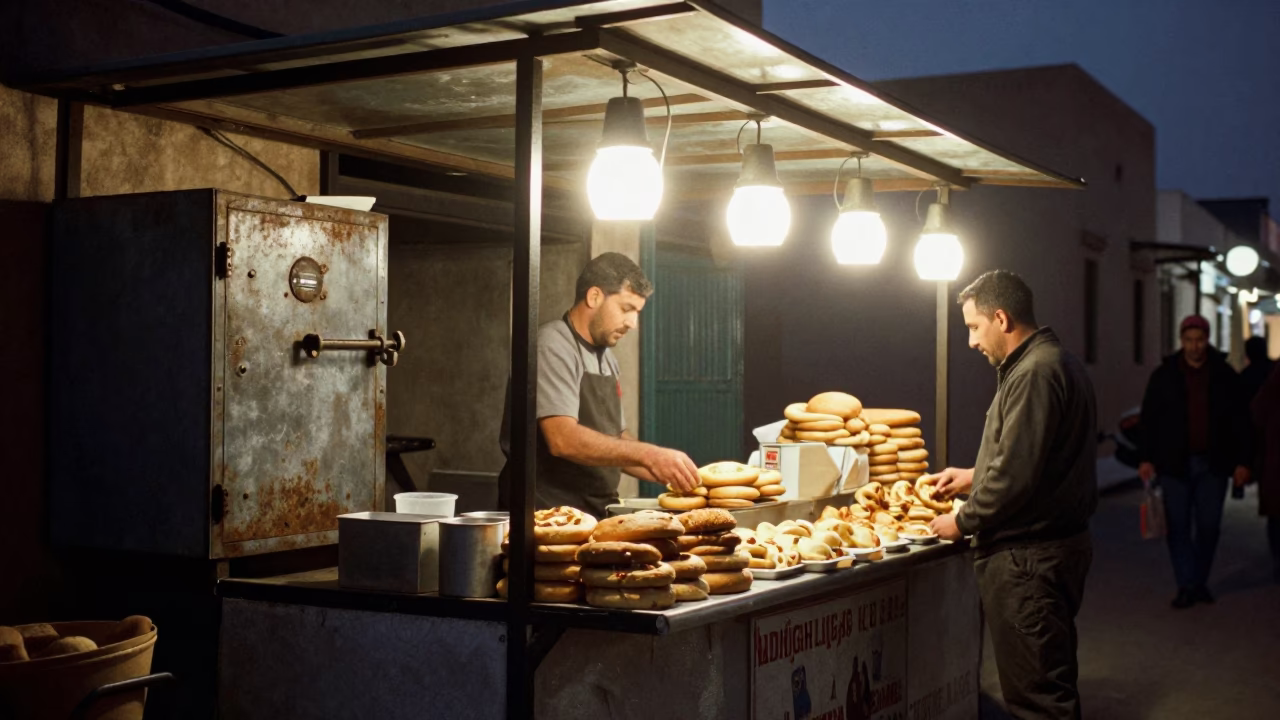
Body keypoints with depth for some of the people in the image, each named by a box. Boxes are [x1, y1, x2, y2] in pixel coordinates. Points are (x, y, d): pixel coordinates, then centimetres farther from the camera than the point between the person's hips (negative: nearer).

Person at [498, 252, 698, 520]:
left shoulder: (606, 358, 16)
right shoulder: (552, 347, -11)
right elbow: (563, 440, -23)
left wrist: (667, 474, 6)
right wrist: (648, 454, -24)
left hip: (597, 513, 8)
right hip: (547, 516, -8)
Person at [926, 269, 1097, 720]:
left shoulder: (1035, 373, -19)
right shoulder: (1055, 362, 15)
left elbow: (1017, 476, -23)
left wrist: (963, 522, -10)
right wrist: (975, 476, 18)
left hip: (1027, 558, -11)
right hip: (1054, 543, 11)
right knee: (1051, 684, 18)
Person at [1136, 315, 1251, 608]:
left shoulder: (1224, 375, 3)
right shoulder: (1164, 375, 1)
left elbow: (1238, 421, 5)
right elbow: (1149, 420, 2)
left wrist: (1241, 461, 0)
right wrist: (1145, 458, -5)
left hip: (1213, 463, 1)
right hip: (1175, 464, -1)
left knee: (1209, 526, 6)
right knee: (1178, 527, 0)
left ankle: (1200, 582, 20)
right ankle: (1186, 586, 6)